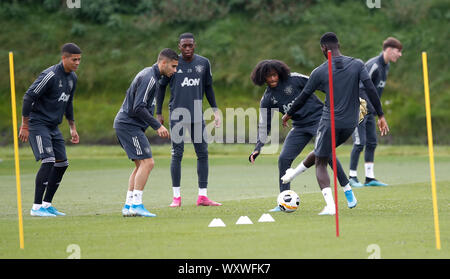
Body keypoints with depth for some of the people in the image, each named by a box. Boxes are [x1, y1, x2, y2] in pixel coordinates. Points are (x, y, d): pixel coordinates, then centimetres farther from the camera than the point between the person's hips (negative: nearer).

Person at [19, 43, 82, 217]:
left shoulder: (72, 78, 9)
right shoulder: (50, 75, -18)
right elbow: (28, 97, -18)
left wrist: (72, 128, 23)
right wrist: (25, 126, -16)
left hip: (53, 127, 9)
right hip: (38, 123, -9)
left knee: (62, 163, 5)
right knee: (48, 161, -19)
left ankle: (47, 204, 14)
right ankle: (37, 207, -15)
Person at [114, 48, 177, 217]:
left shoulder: (149, 75, 17)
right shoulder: (149, 78, -16)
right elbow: (139, 108, -23)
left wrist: (156, 125, 22)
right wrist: (157, 126, -20)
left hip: (124, 123, 11)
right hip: (129, 125, -11)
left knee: (141, 165, 12)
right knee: (147, 162, -14)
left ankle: (128, 206, 11)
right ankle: (136, 205, -16)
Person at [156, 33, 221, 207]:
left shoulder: (204, 63, 6)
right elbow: (161, 87, 7)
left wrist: (215, 110, 12)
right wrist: (158, 113, 4)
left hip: (197, 114, 3)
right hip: (177, 114, -3)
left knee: (202, 153, 0)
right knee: (177, 154, -4)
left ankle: (202, 196, 5)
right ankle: (176, 197, 0)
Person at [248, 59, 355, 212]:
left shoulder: (294, 79, -8)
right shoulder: (267, 99, 3)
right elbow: (264, 125, 6)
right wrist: (258, 148, -5)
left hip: (319, 118, -5)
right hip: (300, 126, 5)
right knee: (284, 159, -7)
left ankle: (348, 191, -6)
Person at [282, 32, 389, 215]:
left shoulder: (320, 72, -5)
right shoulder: (357, 65, 1)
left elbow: (304, 97, 4)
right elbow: (371, 89, -7)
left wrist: (288, 114, 20)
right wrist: (381, 116, -3)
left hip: (330, 123, -4)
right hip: (351, 123, 4)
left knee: (320, 164, 4)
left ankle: (330, 206, -13)